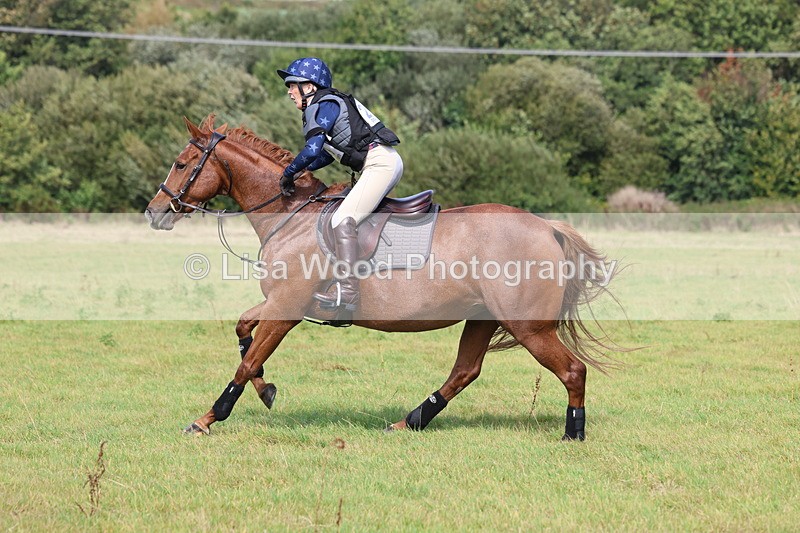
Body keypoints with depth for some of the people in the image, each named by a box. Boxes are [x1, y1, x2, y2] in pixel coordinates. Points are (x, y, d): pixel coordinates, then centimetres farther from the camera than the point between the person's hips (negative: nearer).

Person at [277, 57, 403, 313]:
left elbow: (313, 149, -21)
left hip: (380, 163, -11)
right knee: (347, 217, 18)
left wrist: (288, 174, -9)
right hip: (384, 164, 11)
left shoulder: (324, 105, -9)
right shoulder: (327, 105, 20)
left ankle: (347, 292, -27)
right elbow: (330, 152, 29)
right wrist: (304, 170, 17)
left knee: (343, 220, -18)